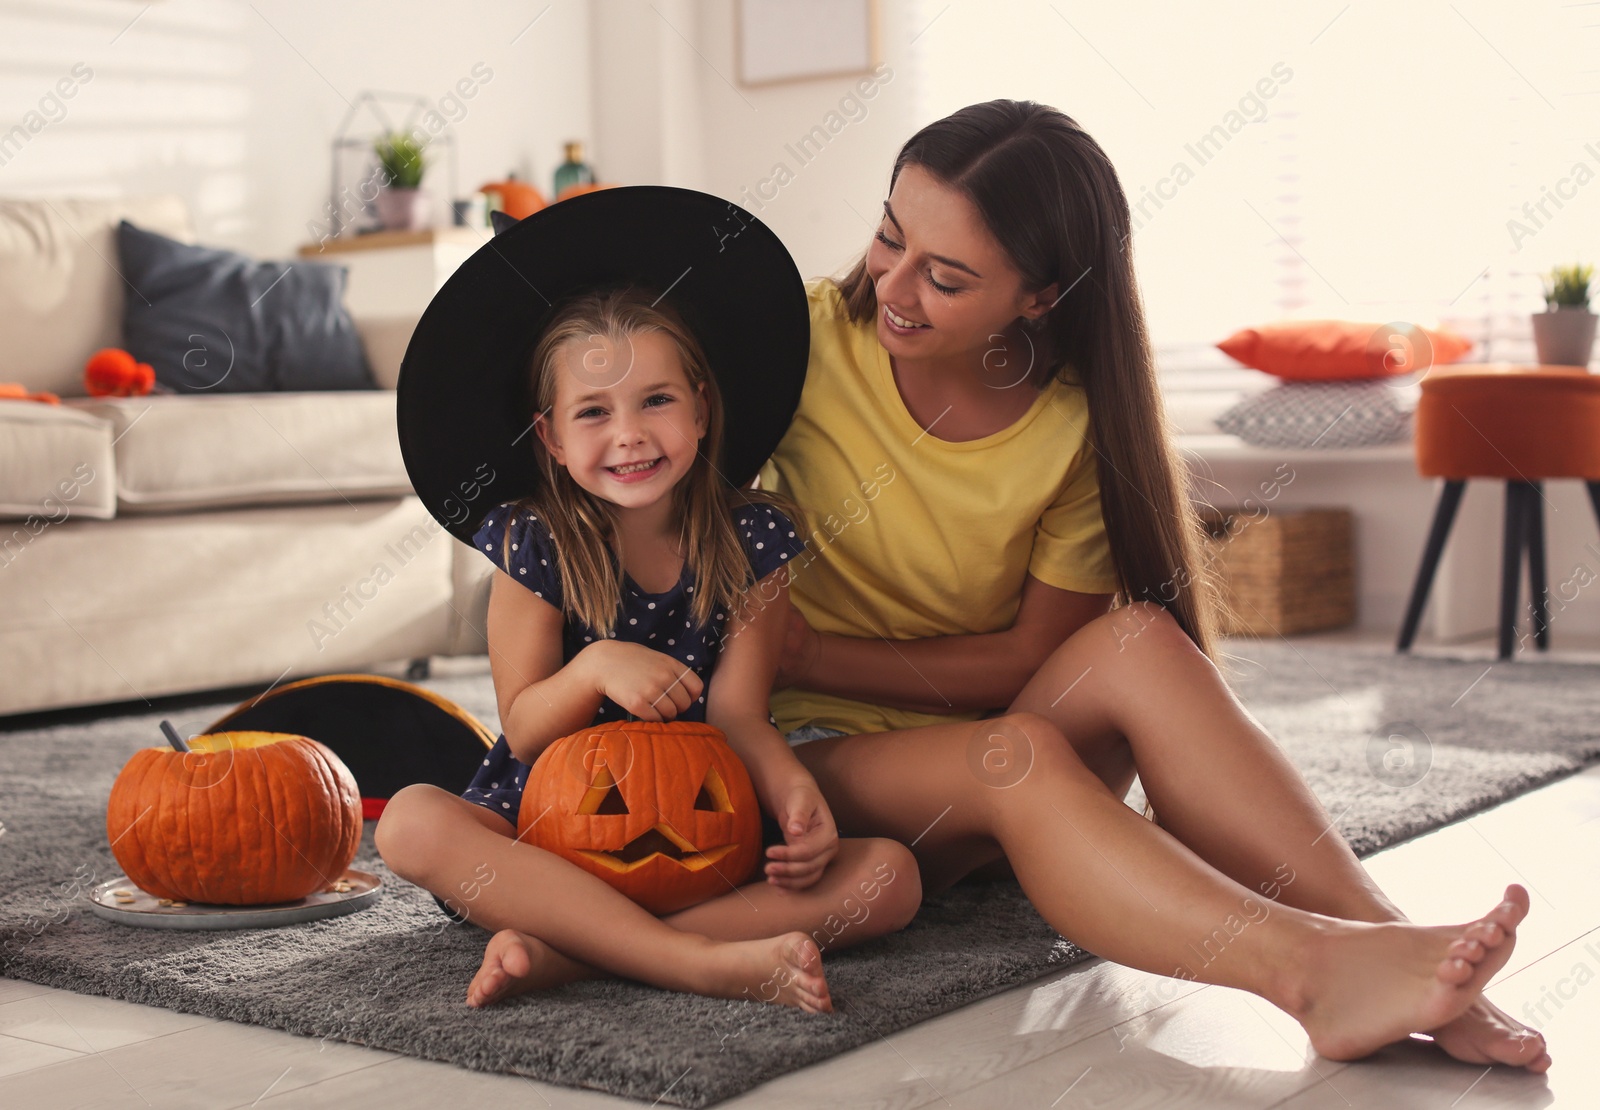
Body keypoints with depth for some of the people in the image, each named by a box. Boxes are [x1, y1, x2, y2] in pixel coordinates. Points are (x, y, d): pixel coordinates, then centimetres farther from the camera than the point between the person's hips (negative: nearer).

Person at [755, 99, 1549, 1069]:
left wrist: (807, 652, -16)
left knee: (1140, 641, -29)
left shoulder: (1076, 428, -6)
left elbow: (1030, 660, -7)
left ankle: (1379, 932, -37)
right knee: (1016, 752, -35)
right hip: (823, 760, -2)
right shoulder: (811, 339, -8)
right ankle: (1316, 970, -48)